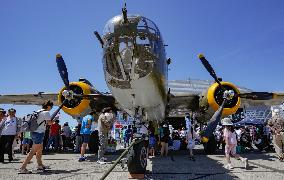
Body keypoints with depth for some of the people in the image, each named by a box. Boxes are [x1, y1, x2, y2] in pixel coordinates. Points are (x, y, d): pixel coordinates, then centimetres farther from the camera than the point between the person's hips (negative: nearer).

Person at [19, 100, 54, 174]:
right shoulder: (46, 112, -11)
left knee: (40, 149, 20)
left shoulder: (38, 111, 15)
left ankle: (40, 165, 29)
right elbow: (50, 122, -15)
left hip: (34, 132, 10)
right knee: (33, 151, -8)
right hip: (39, 133, -10)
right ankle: (22, 168, -9)